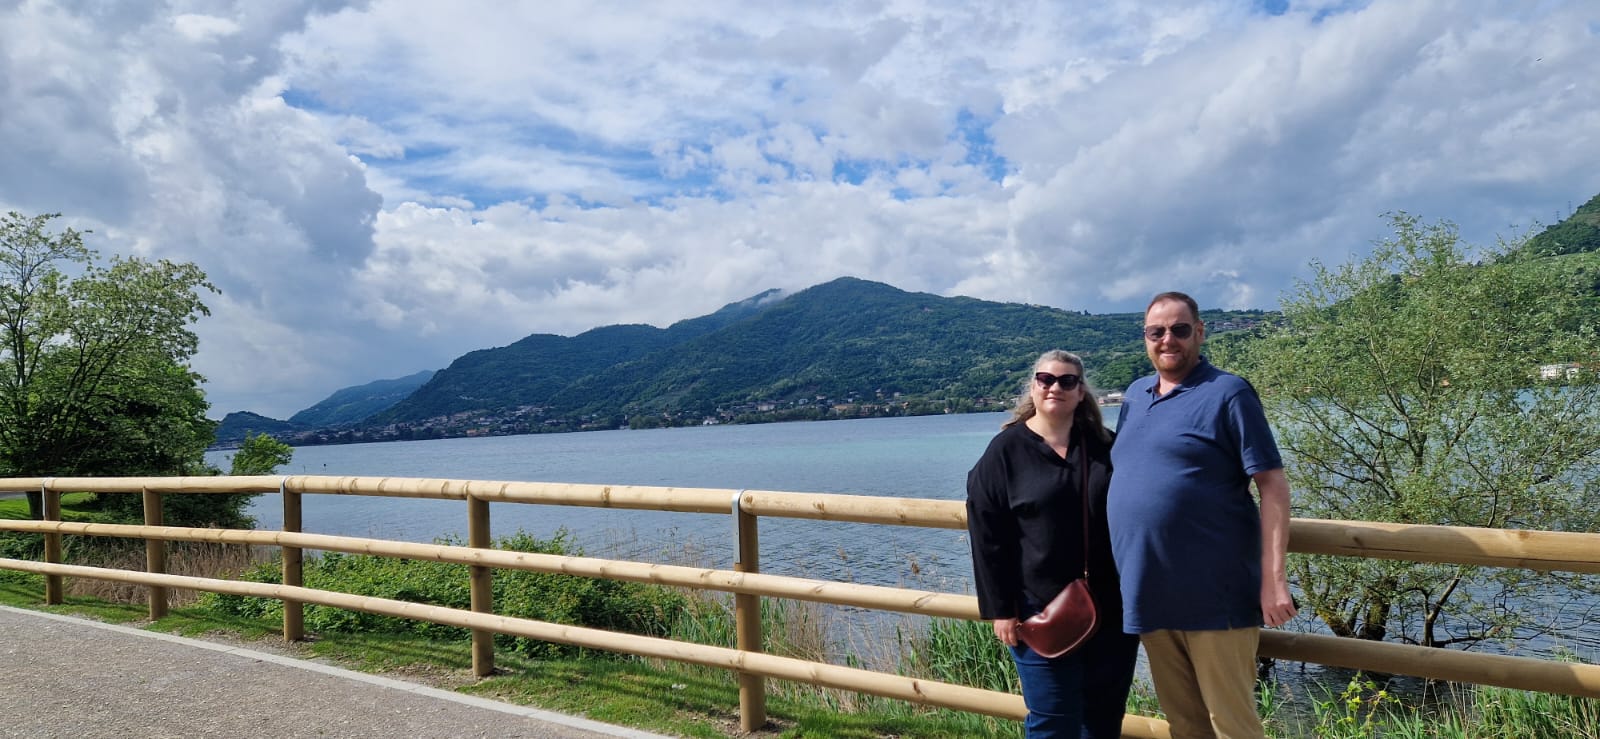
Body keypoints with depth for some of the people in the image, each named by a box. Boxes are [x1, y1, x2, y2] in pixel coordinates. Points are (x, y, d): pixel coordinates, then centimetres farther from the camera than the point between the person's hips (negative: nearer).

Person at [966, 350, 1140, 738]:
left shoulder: (1106, 446, 8)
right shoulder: (1005, 451, -2)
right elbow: (987, 537, -5)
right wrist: (1001, 608, -9)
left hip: (1112, 611, 4)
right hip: (1042, 614, -4)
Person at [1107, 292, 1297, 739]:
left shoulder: (1227, 393, -6)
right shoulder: (1134, 396, 13)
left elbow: (1273, 486, -10)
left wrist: (1273, 579, -17)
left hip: (1214, 596, -6)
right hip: (1148, 595, 6)